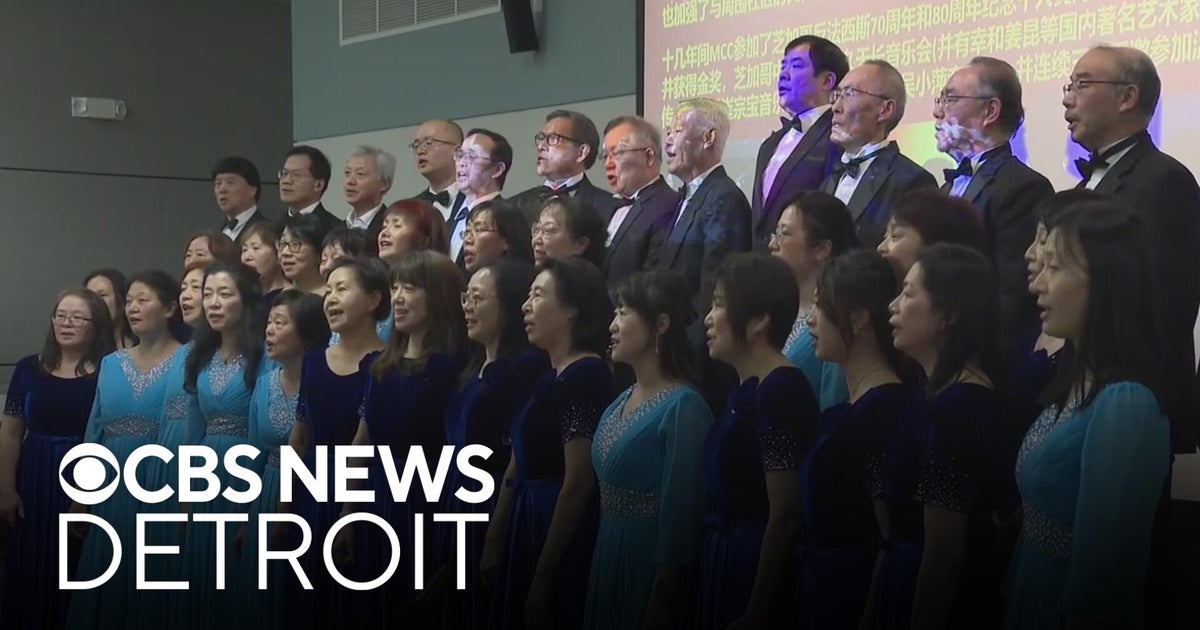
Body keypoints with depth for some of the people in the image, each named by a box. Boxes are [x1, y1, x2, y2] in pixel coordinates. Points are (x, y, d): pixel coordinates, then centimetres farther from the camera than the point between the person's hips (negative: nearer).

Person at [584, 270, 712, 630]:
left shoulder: (684, 406, -17)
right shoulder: (621, 401, 9)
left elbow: (680, 510, -18)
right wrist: (601, 565, 14)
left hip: (650, 564, -8)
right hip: (607, 559, 8)